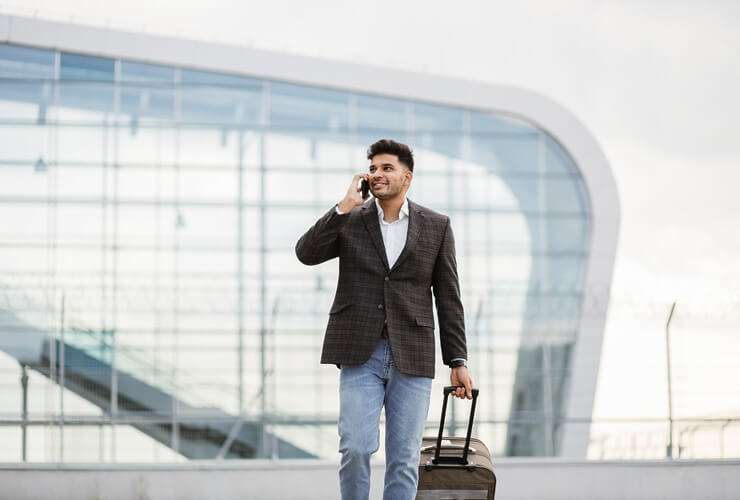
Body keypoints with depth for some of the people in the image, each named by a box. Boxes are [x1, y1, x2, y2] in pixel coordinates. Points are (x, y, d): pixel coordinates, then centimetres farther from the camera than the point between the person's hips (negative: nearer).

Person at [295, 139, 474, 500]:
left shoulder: (436, 226, 7)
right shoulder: (349, 221, 7)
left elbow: (448, 298, 7)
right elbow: (306, 253, -9)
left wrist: (458, 362, 3)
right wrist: (345, 207, -12)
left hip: (412, 358, 1)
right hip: (360, 354, -1)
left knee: (404, 459, 0)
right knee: (355, 447, -11)